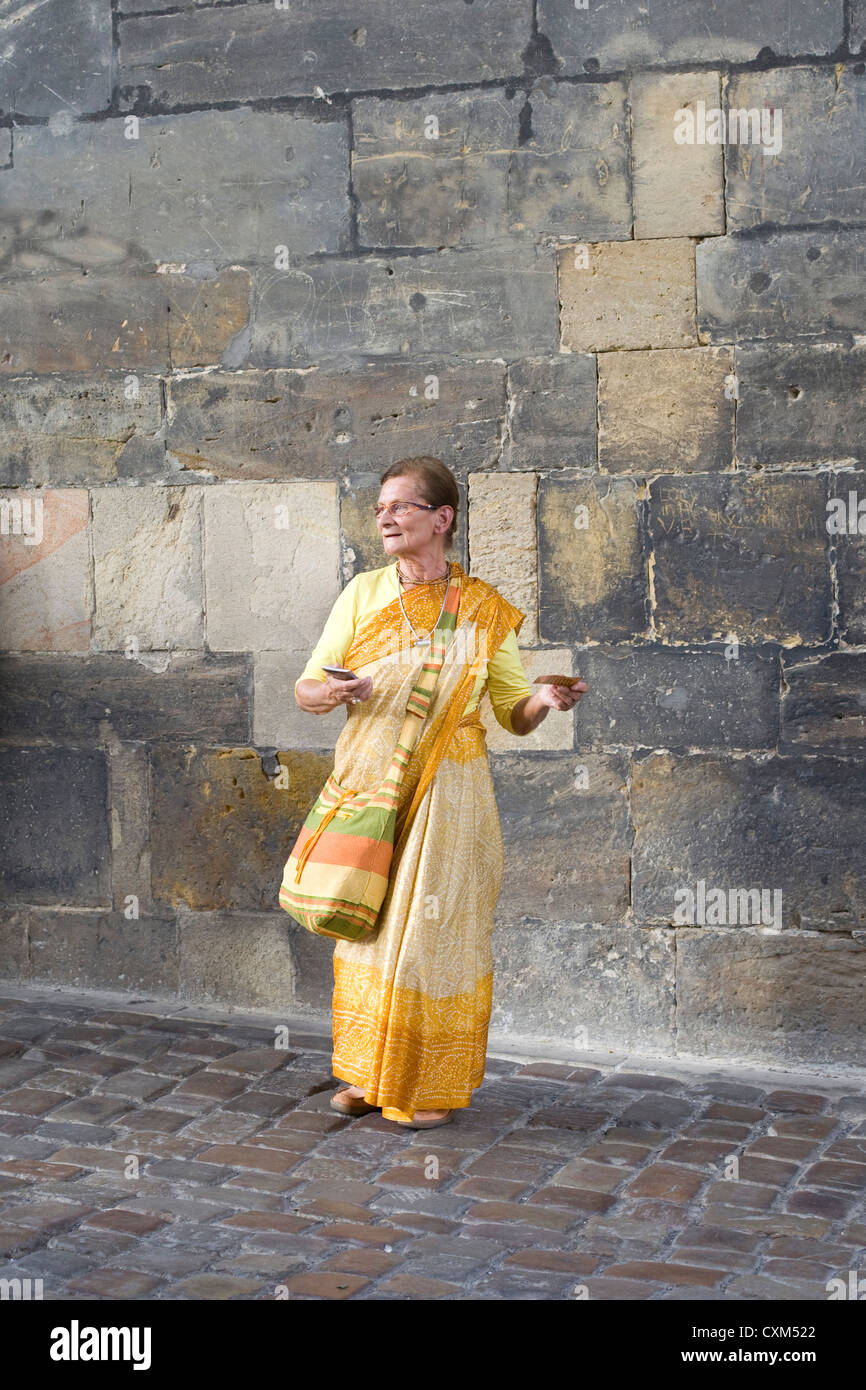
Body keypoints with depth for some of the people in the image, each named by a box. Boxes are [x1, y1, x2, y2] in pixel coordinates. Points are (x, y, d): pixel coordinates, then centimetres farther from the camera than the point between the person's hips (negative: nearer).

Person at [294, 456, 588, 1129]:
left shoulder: (483, 609, 0)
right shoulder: (363, 594, 4)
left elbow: (515, 714, 3)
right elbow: (306, 686, 4)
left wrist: (546, 701, -19)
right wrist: (326, 692, -19)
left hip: (447, 792, -2)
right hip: (370, 785, 2)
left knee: (436, 926, 0)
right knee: (368, 923, 7)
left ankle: (436, 1083, 14)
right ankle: (369, 1073, 22)